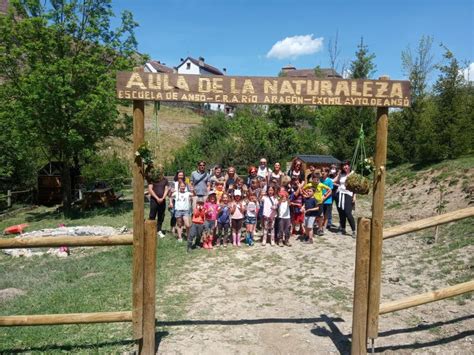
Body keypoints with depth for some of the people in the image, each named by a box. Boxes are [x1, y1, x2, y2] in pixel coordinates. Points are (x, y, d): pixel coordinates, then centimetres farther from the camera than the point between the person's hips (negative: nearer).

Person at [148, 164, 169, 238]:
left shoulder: (165, 180, 9)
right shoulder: (152, 179, -1)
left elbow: (166, 189, 6)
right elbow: (150, 189, -7)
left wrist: (162, 198, -9)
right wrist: (157, 198, -12)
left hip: (162, 200, 4)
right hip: (154, 200, -4)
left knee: (161, 216, 9)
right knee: (152, 216, -3)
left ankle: (159, 230, 20)